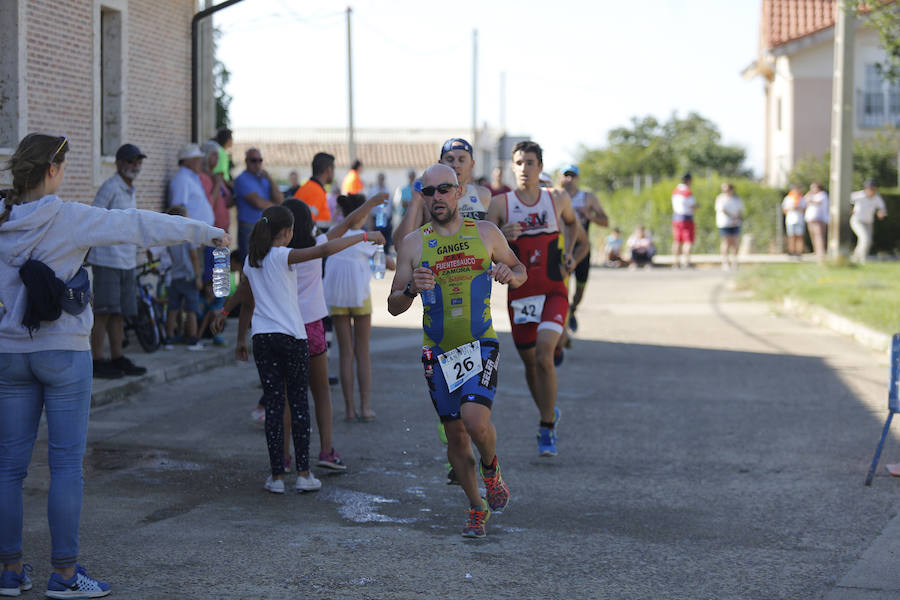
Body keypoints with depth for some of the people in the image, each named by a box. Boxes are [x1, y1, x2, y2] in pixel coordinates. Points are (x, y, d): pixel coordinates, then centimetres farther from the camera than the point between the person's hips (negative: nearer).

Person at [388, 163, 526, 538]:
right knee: (455, 434, 6)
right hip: (438, 351, 2)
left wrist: (510, 275, -7)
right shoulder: (413, 243, 2)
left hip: (480, 345, -2)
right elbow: (394, 306, 3)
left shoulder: (485, 233, 2)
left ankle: (491, 468, 10)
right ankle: (477, 507, 24)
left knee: (475, 419, -22)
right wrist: (412, 289, -19)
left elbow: (519, 269, 17)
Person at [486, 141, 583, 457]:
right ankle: (549, 413, 37)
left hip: (554, 292, -1)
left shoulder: (557, 199, 3)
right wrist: (502, 237, -24)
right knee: (530, 363, 10)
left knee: (544, 355, -19)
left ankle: (547, 430, -7)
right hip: (519, 294, 1)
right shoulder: (500, 203, -1)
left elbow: (572, 222, 26)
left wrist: (568, 253, 12)